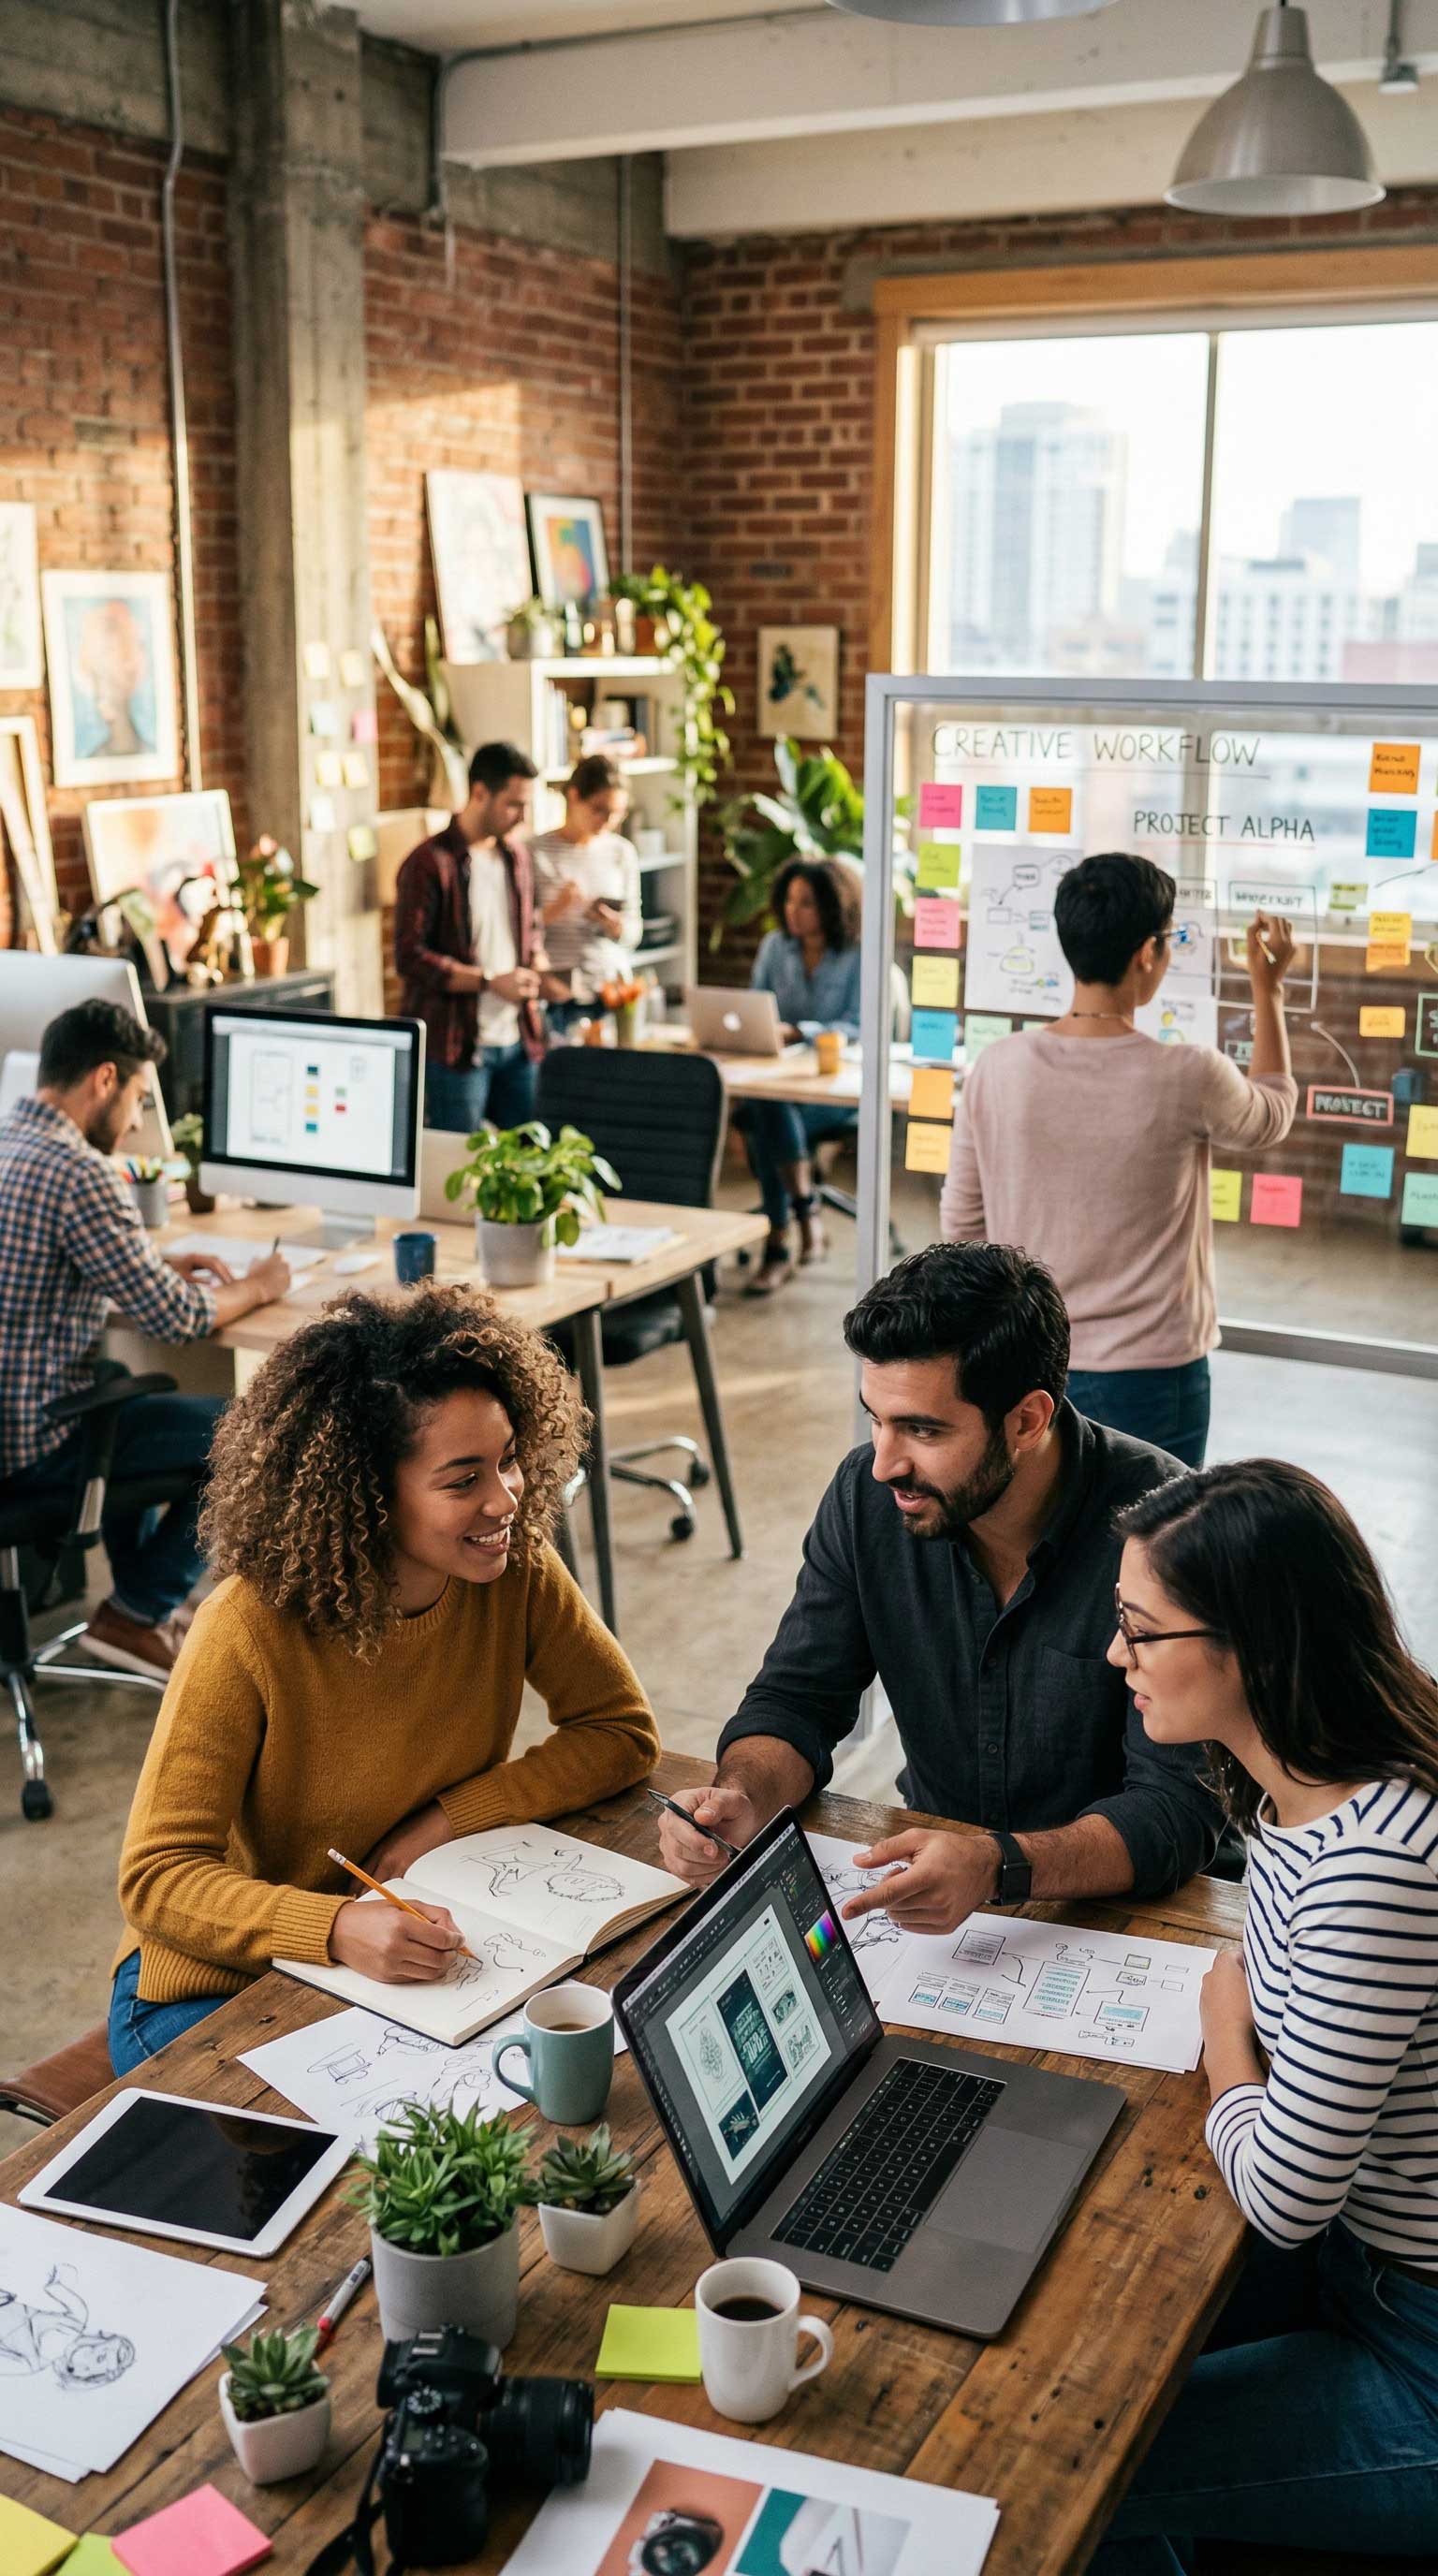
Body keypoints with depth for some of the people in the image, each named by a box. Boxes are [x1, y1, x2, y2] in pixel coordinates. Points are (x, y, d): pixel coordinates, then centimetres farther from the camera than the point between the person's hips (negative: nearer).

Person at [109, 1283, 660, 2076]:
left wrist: (447, 1818, -15)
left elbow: (623, 1732, -2)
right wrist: (340, 1928, -40)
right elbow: (157, 1876, -23)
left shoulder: (515, 1571, -12)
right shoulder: (250, 1632, -25)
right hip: (223, 1984, -5)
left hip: (414, 1959, 5)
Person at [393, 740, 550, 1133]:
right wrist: (489, 981, -20)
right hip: (456, 1046, -7)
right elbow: (410, 957, -15)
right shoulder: (430, 864, -10)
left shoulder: (517, 857, 13)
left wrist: (537, 962, 3)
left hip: (517, 1040, 7)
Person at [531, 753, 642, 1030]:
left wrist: (616, 927, -11)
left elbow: (633, 933, 10)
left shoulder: (622, 852, 6)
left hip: (612, 984, 3)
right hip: (557, 988, -3)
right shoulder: (537, 852, -4)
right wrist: (553, 911, -20)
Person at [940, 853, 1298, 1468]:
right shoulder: (1189, 1080, -16)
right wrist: (1268, 990, 17)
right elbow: (1271, 1118, 8)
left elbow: (960, 1224, 2)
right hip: (1150, 1377, -3)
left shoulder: (997, 1069, -8)